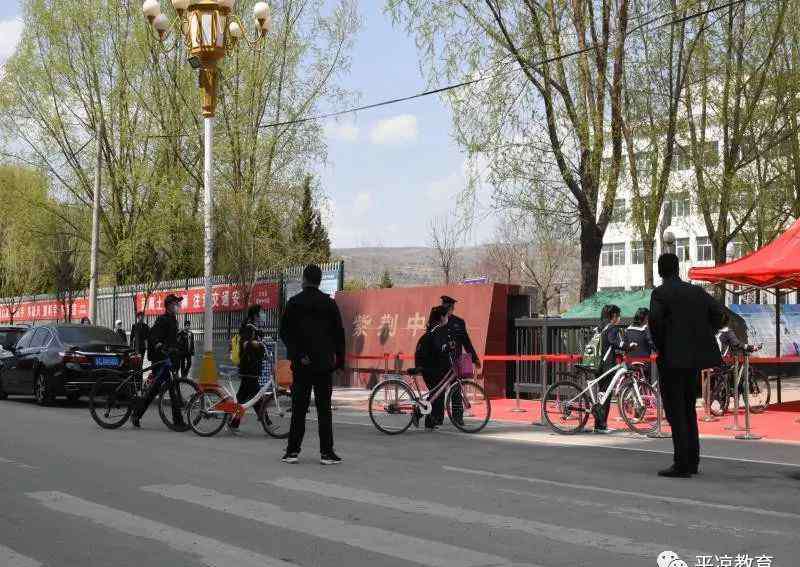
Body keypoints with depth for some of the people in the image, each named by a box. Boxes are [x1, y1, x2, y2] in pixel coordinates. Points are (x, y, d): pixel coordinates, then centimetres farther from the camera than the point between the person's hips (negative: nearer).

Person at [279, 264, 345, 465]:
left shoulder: (294, 303, 0)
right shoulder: (329, 303, 1)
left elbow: (285, 332, -5)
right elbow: (339, 333, 1)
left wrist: (298, 355, -5)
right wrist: (339, 359, 6)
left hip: (301, 365, 0)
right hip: (324, 363, 0)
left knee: (298, 407, 5)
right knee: (324, 408, 2)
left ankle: (292, 451, 4)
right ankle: (326, 452, 0)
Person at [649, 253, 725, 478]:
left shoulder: (660, 293, -6)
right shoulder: (696, 291, 11)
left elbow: (655, 318, -22)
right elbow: (719, 313, 4)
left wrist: (659, 346, -9)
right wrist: (700, 338, 8)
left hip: (671, 358, -6)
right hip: (694, 359, 6)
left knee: (675, 412, -3)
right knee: (688, 409, 17)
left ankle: (682, 465, -6)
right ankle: (692, 461, 20)